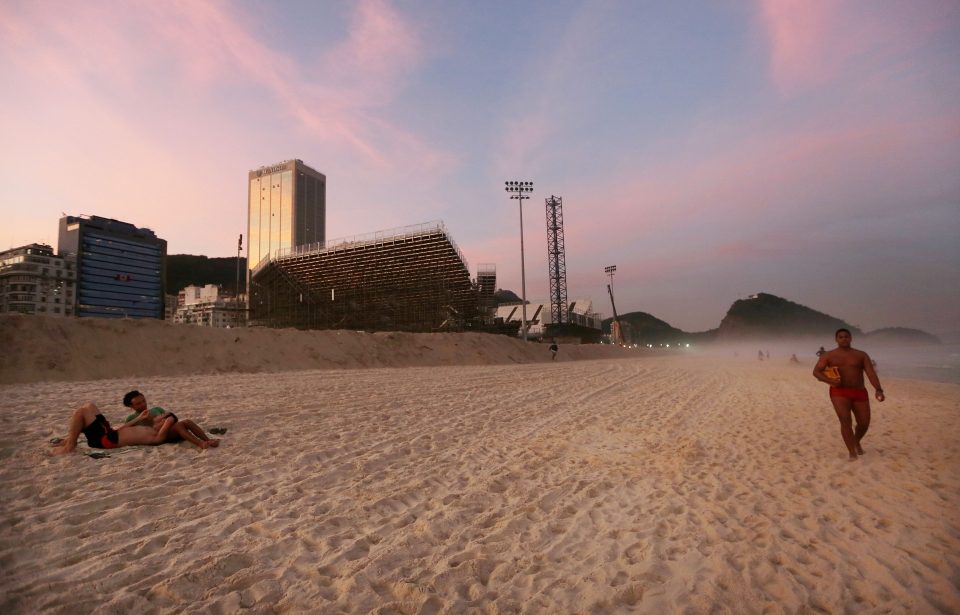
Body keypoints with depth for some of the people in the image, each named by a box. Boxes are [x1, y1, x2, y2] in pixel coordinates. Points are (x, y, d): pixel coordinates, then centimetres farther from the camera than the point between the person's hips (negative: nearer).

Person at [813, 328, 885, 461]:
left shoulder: (861, 355, 6)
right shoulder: (828, 355, 3)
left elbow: (871, 373, -5)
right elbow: (816, 372, -3)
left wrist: (878, 390, -21)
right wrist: (829, 380, -22)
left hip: (859, 392, 3)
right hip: (839, 392, -2)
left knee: (864, 423, 7)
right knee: (845, 420, -18)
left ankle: (857, 442, 39)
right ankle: (852, 453, -11)